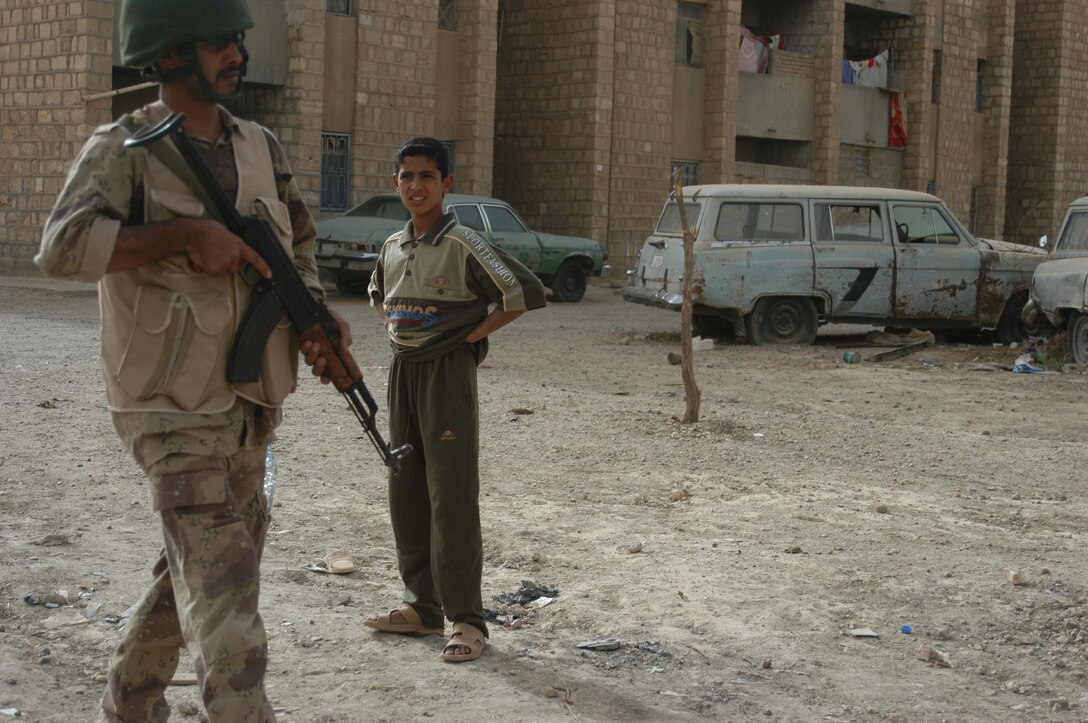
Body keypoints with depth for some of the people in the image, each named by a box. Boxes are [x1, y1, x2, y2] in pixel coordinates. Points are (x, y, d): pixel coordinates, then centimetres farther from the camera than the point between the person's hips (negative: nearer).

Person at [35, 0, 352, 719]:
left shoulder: (261, 147, 10)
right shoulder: (125, 148, -9)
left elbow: (297, 240, 20)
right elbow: (62, 246, -23)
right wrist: (185, 235, -25)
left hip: (250, 403, 7)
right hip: (173, 408, -7)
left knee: (196, 572, 18)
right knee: (220, 578, -12)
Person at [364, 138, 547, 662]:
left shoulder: (462, 246, -12)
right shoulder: (392, 246, 10)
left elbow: (526, 293, -16)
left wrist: (473, 333, -11)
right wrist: (394, 328, 12)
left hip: (448, 371, -7)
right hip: (402, 372, 7)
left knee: (452, 498, -8)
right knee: (405, 495, 11)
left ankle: (467, 619, -2)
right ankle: (422, 607, 21)